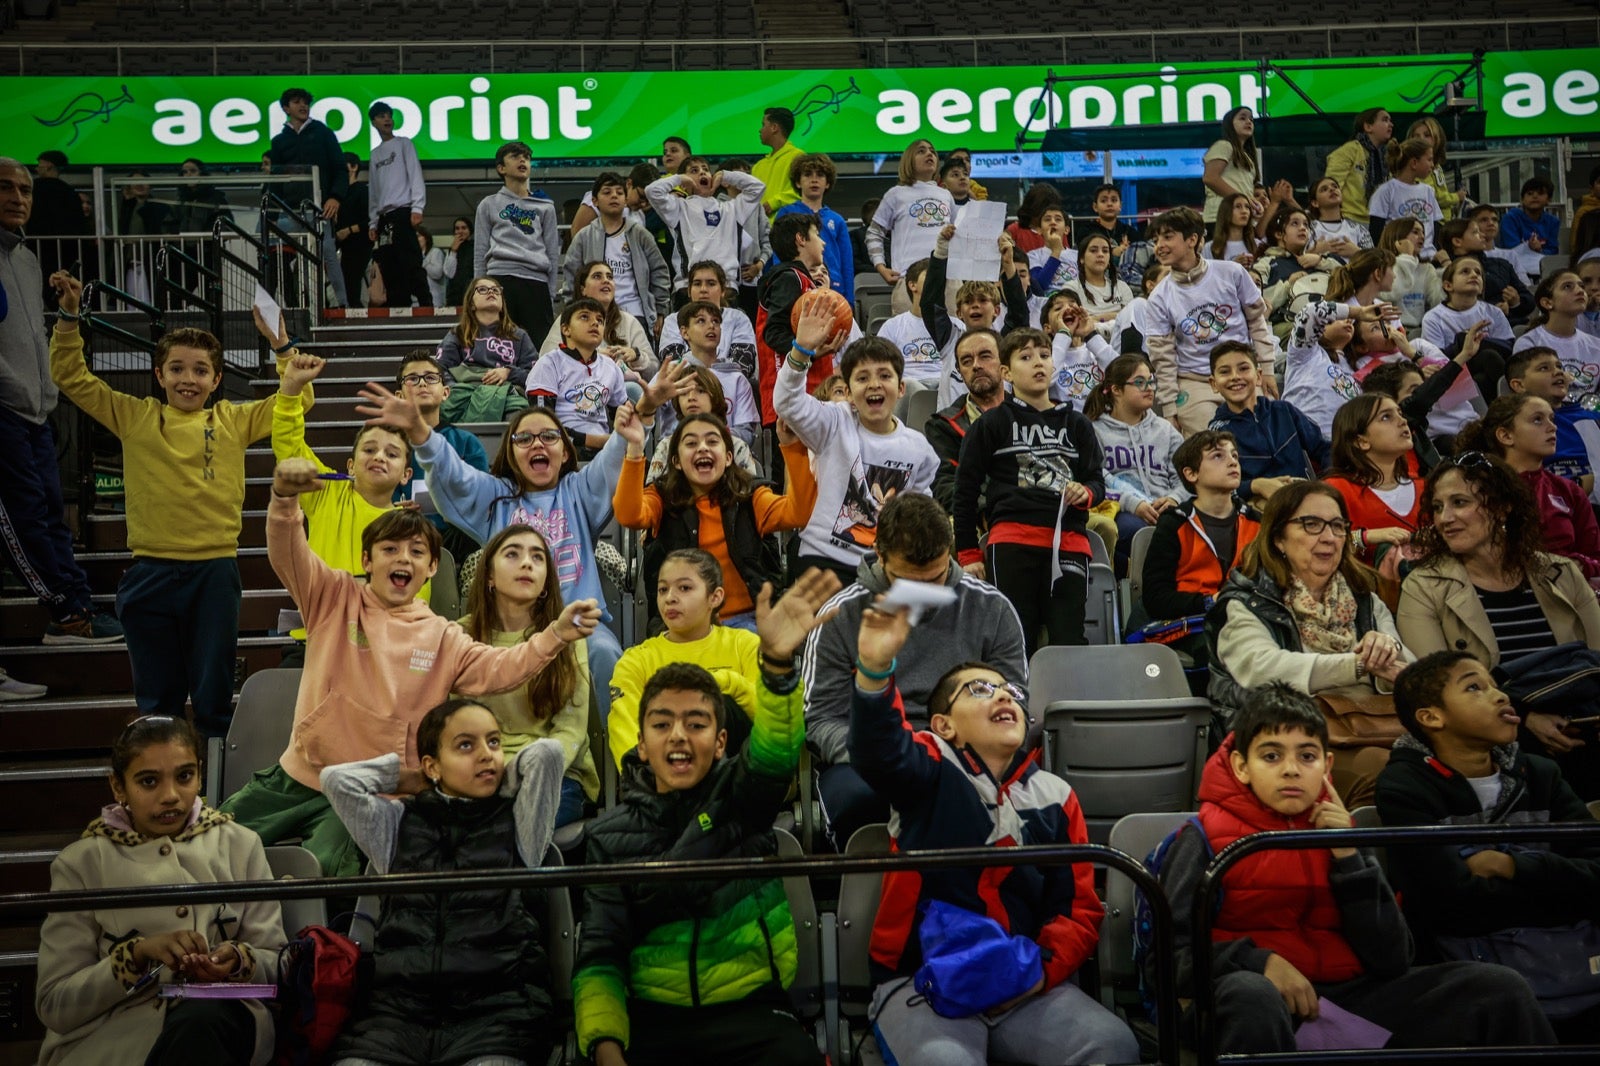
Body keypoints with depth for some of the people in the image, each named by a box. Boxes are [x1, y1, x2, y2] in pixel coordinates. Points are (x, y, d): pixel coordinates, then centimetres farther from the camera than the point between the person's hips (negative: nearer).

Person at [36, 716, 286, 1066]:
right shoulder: (81, 863, 8)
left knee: (202, 1015, -36)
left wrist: (238, 962, -14)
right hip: (111, 1034, -1)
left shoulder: (240, 845, 12)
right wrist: (138, 953, -14)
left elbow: (277, 966, 8)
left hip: (219, 1020, 2)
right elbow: (54, 1006, 1)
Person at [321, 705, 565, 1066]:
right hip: (397, 1002, 2)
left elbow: (548, 752, 4)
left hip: (495, 1006, -1)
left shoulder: (517, 824, 16)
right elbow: (336, 779, 12)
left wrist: (499, 781, 21)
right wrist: (408, 779, 22)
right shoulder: (400, 823, 22)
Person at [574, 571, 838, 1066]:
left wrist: (778, 662, -40)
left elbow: (773, 752, -20)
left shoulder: (740, 793, 3)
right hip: (651, 1015, 1)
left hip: (750, 1006, -1)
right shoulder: (611, 834, 7)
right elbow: (600, 953, 5)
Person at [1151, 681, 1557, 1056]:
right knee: (1249, 993, -41)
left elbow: (1394, 962, 4)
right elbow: (1170, 953, -7)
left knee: (1500, 989, -8)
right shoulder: (1208, 837, 0)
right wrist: (1260, 962, -22)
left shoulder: (1335, 832, 13)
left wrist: (1348, 857, -5)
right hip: (1264, 1007, -4)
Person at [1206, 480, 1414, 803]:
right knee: (1378, 767, -36)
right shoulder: (1245, 604, 5)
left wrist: (1390, 651, -10)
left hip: (1373, 733, 5)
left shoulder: (1365, 601, 22)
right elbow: (1263, 669, -16)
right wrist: (1361, 664, -19)